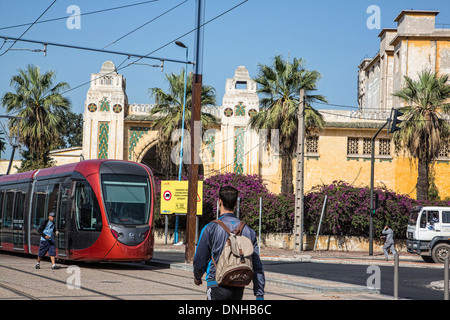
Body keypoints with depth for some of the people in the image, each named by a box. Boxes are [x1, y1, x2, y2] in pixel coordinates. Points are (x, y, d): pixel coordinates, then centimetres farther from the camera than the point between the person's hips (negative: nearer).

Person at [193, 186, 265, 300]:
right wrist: (260, 295, 7)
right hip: (238, 289, 5)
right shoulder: (248, 231, 5)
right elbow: (257, 266, 4)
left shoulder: (210, 228, -6)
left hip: (217, 286, -5)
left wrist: (197, 277, 22)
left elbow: (200, 260, 1)